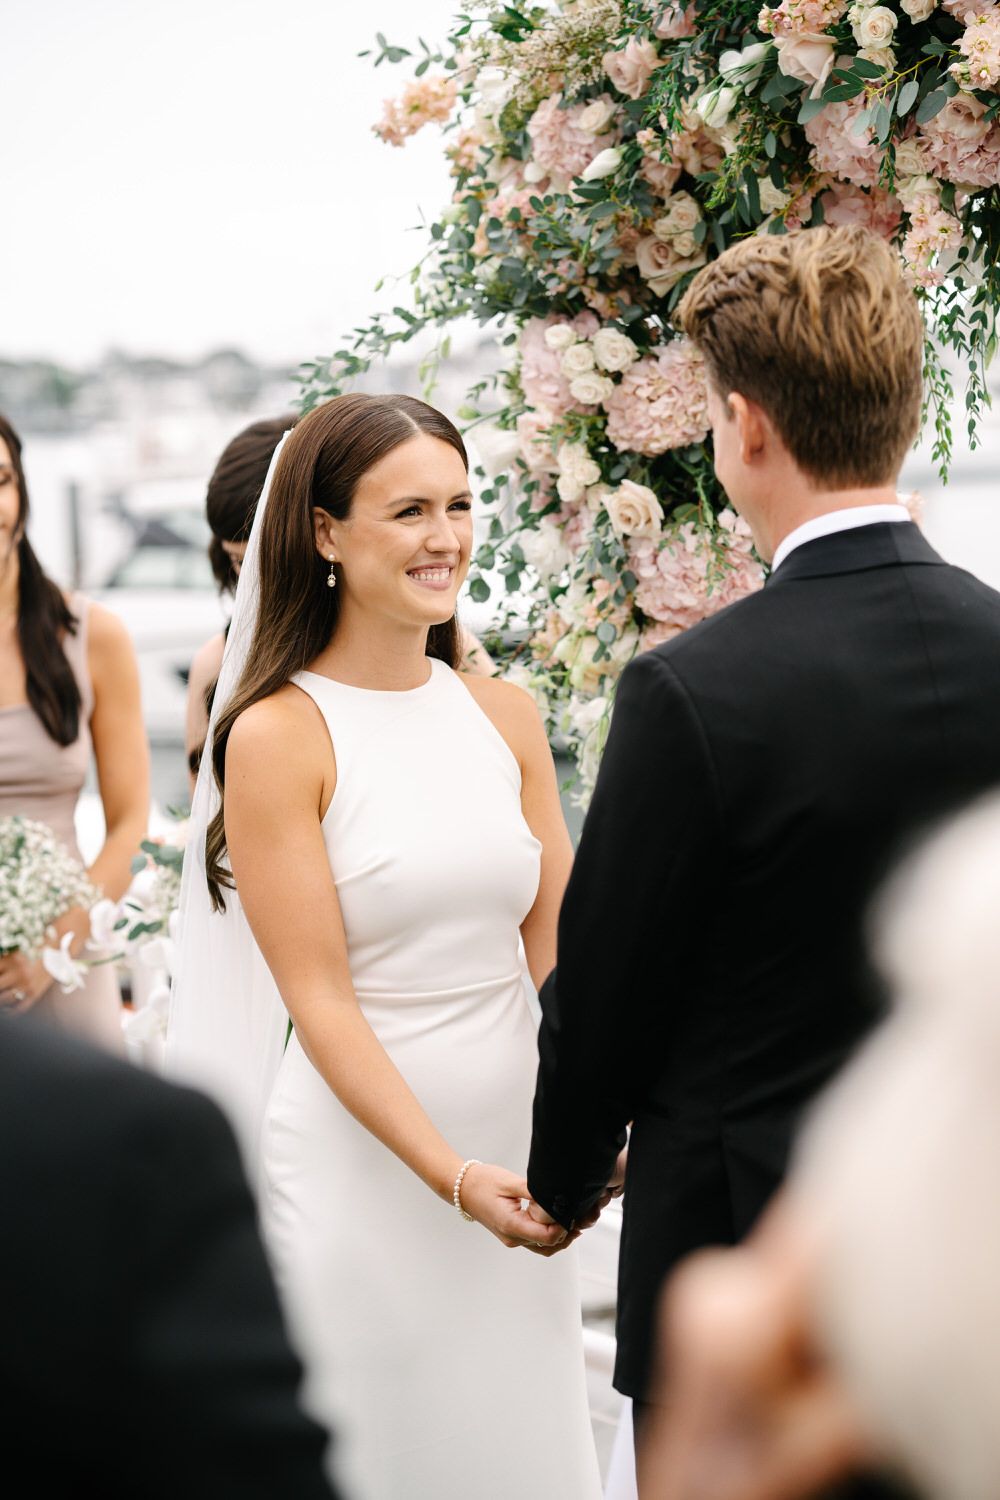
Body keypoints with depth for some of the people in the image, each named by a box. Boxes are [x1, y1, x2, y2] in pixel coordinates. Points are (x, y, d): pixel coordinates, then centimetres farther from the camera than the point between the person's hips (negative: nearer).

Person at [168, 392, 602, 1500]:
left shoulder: (505, 715, 5)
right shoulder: (277, 735, -10)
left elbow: (558, 943, 4)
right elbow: (318, 999, -13)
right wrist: (450, 1176, -21)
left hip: (514, 1161, 5)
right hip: (357, 1159, -5)